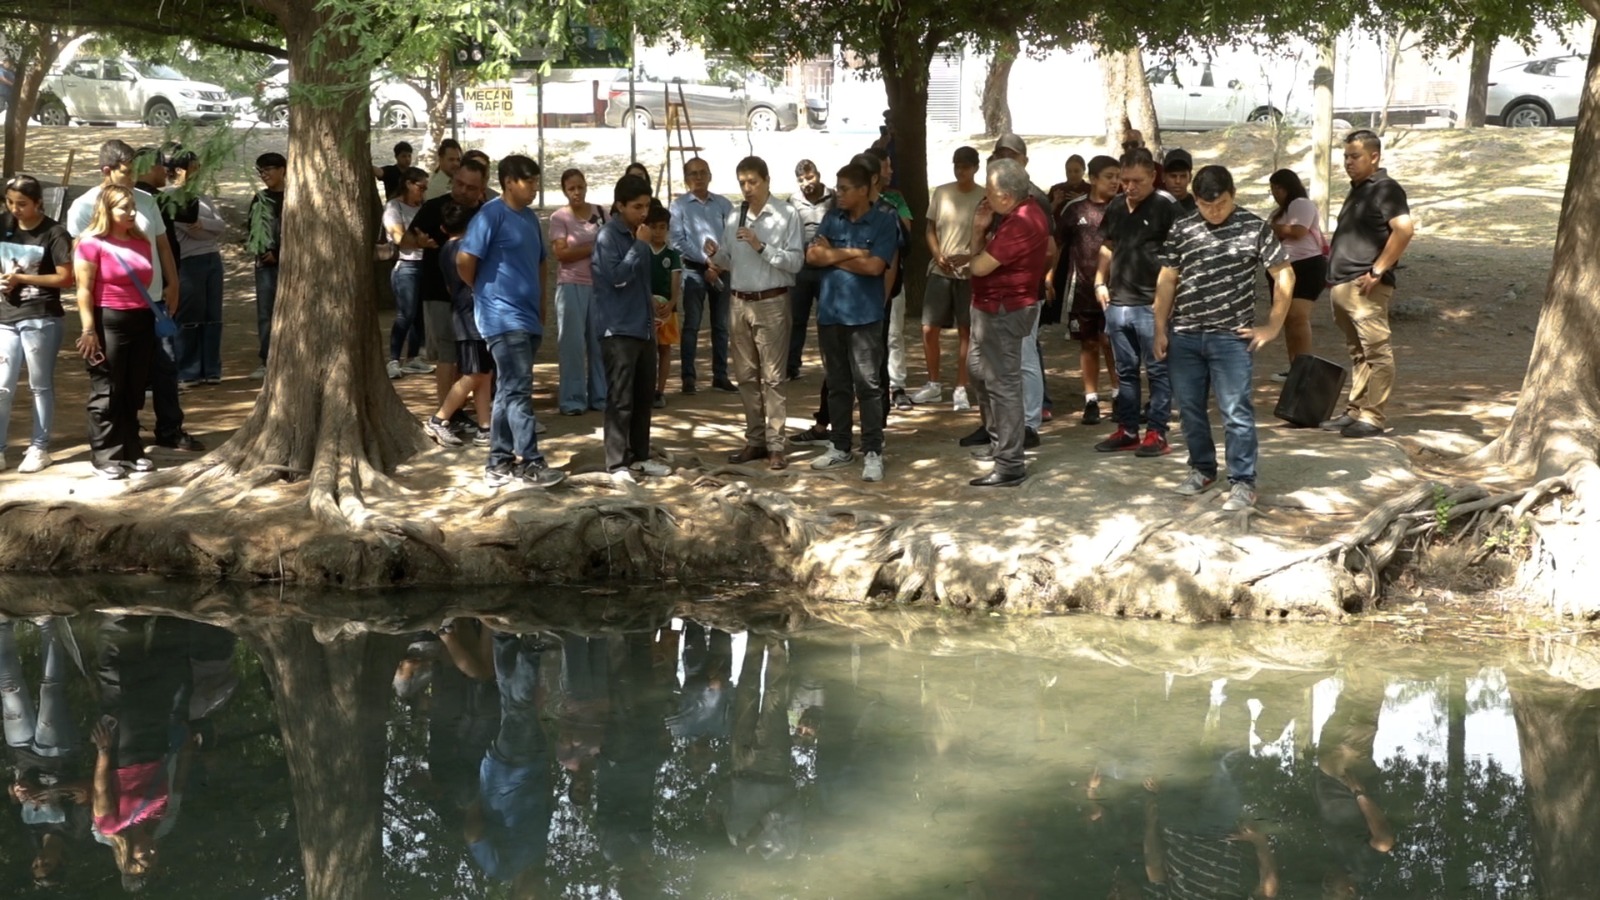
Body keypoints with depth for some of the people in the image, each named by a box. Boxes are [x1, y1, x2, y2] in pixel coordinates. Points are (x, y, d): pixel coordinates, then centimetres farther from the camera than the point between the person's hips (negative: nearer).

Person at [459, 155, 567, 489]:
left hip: (527, 317, 9)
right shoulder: (492, 214, -11)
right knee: (518, 391, -10)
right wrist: (483, 290, -2)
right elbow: (464, 260, -17)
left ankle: (499, 464, 15)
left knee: (509, 392, 11)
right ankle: (529, 463, -8)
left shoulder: (530, 217, 14)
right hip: (504, 318, -9)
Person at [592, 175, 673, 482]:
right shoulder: (608, 236, -11)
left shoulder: (637, 234, 14)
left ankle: (640, 456, 22)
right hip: (618, 329, -8)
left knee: (645, 395, 12)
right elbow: (617, 276, -22)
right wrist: (640, 245, -18)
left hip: (643, 327, 8)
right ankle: (617, 463, -1)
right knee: (620, 399, -6)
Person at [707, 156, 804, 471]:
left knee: (772, 377, -2)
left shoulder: (786, 215, -9)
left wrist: (761, 246, -22)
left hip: (772, 303, -6)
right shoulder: (734, 217, 9)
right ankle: (755, 440, 21)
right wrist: (716, 255, -7)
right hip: (740, 302, 6)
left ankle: (775, 445, 1)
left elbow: (795, 262, -15)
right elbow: (730, 262, 13)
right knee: (746, 376, 12)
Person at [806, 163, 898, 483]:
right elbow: (812, 255, -1)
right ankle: (840, 447, 22)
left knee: (868, 385, -4)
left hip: (864, 315, -5)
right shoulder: (831, 219, 9)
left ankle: (873, 452, 0)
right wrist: (851, 253, -10)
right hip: (829, 313, 5)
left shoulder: (884, 222, -4)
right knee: (837, 384, 12)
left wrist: (833, 256, -5)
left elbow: (874, 266, -15)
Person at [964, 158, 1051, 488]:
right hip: (993, 308, 11)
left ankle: (1009, 466, -2)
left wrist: (978, 246, -3)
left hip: (1004, 311, -11)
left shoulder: (1019, 224, -26)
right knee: (980, 372, 24)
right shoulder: (1026, 211, 8)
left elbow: (980, 266, -22)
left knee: (1002, 385, -7)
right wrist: (979, 229, 3)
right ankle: (999, 441, 38)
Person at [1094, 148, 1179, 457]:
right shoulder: (1115, 207, 11)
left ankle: (1157, 433, 4)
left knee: (1157, 371, 0)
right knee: (1125, 371, 13)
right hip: (1117, 303, 7)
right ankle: (1127, 430, 20)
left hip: (1151, 304, -7)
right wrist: (1100, 282, 12)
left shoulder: (1165, 208, -8)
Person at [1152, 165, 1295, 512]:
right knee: (1190, 409, 12)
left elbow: (1284, 276, 0)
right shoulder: (1182, 230, 6)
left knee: (1236, 413, -4)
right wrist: (1160, 329, 8)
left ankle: (1243, 482, 3)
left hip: (1231, 337, -3)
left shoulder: (1254, 228, -3)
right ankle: (1202, 469, 29)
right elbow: (1167, 281, 11)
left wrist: (1271, 327, -2)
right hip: (1184, 336, 4)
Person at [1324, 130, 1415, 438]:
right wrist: (1333, 262, 17)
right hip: (1343, 284, 10)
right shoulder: (1357, 190, 21)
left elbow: (1404, 229, -22)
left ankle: (1373, 418, -8)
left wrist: (1377, 271, -21)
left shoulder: (1385, 189, -9)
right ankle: (1355, 412, 19)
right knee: (1357, 352, 14)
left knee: (1376, 352, -7)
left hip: (1365, 286, -10)